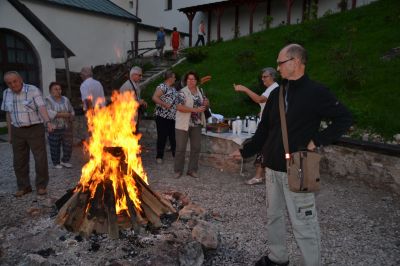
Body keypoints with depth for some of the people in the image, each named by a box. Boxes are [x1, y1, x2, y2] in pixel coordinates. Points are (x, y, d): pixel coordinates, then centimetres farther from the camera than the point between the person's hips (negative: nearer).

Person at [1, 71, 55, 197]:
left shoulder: (33, 90, -12)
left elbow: (42, 108, -23)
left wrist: (48, 122, -41)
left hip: (35, 129, -4)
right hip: (18, 131, 5)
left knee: (40, 159, -2)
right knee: (19, 161, 7)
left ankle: (41, 185, 13)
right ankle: (24, 187, 21)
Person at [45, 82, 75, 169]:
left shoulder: (65, 99, 9)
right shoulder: (48, 100, -6)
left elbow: (71, 112, 15)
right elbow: (49, 113, -18)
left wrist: (69, 116, -2)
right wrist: (62, 114, -17)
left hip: (66, 127, 4)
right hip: (54, 128, -4)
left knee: (68, 145, 5)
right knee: (55, 147, 3)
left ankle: (64, 160, 23)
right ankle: (56, 163, 19)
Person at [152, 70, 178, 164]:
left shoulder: (173, 88, 18)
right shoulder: (162, 87, -10)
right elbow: (154, 98, -20)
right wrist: (165, 105, -23)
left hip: (173, 117, 8)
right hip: (163, 117, -8)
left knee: (173, 136, 14)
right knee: (162, 137, 1)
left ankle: (175, 153, 26)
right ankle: (159, 156, 12)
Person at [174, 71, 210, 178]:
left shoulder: (200, 91, 9)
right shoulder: (182, 92, -9)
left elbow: (205, 105, 19)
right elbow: (179, 107, -20)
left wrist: (206, 103, -6)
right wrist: (195, 110, -25)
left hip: (197, 124, 6)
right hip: (183, 124, -5)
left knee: (196, 147, 9)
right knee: (180, 148, 1)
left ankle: (192, 170, 22)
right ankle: (178, 170, 15)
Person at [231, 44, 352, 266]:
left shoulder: (316, 92, -9)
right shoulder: (276, 94, 9)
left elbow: (344, 118, -6)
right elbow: (264, 130, 13)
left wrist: (319, 140, -14)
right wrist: (245, 151, 12)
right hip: (272, 167, 7)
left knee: (303, 223, 0)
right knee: (273, 216, 17)